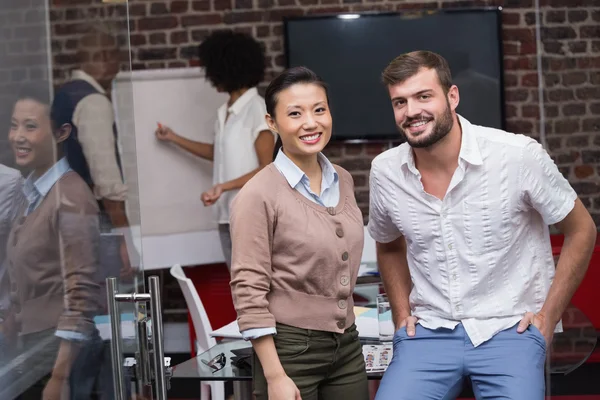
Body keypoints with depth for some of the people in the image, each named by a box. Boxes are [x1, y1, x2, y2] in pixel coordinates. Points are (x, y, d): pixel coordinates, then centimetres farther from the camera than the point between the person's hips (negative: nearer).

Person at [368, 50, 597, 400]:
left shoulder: (519, 156, -13)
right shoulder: (385, 171, -1)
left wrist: (549, 316, -3)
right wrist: (402, 313, 9)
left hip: (509, 330, -2)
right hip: (429, 331, 3)